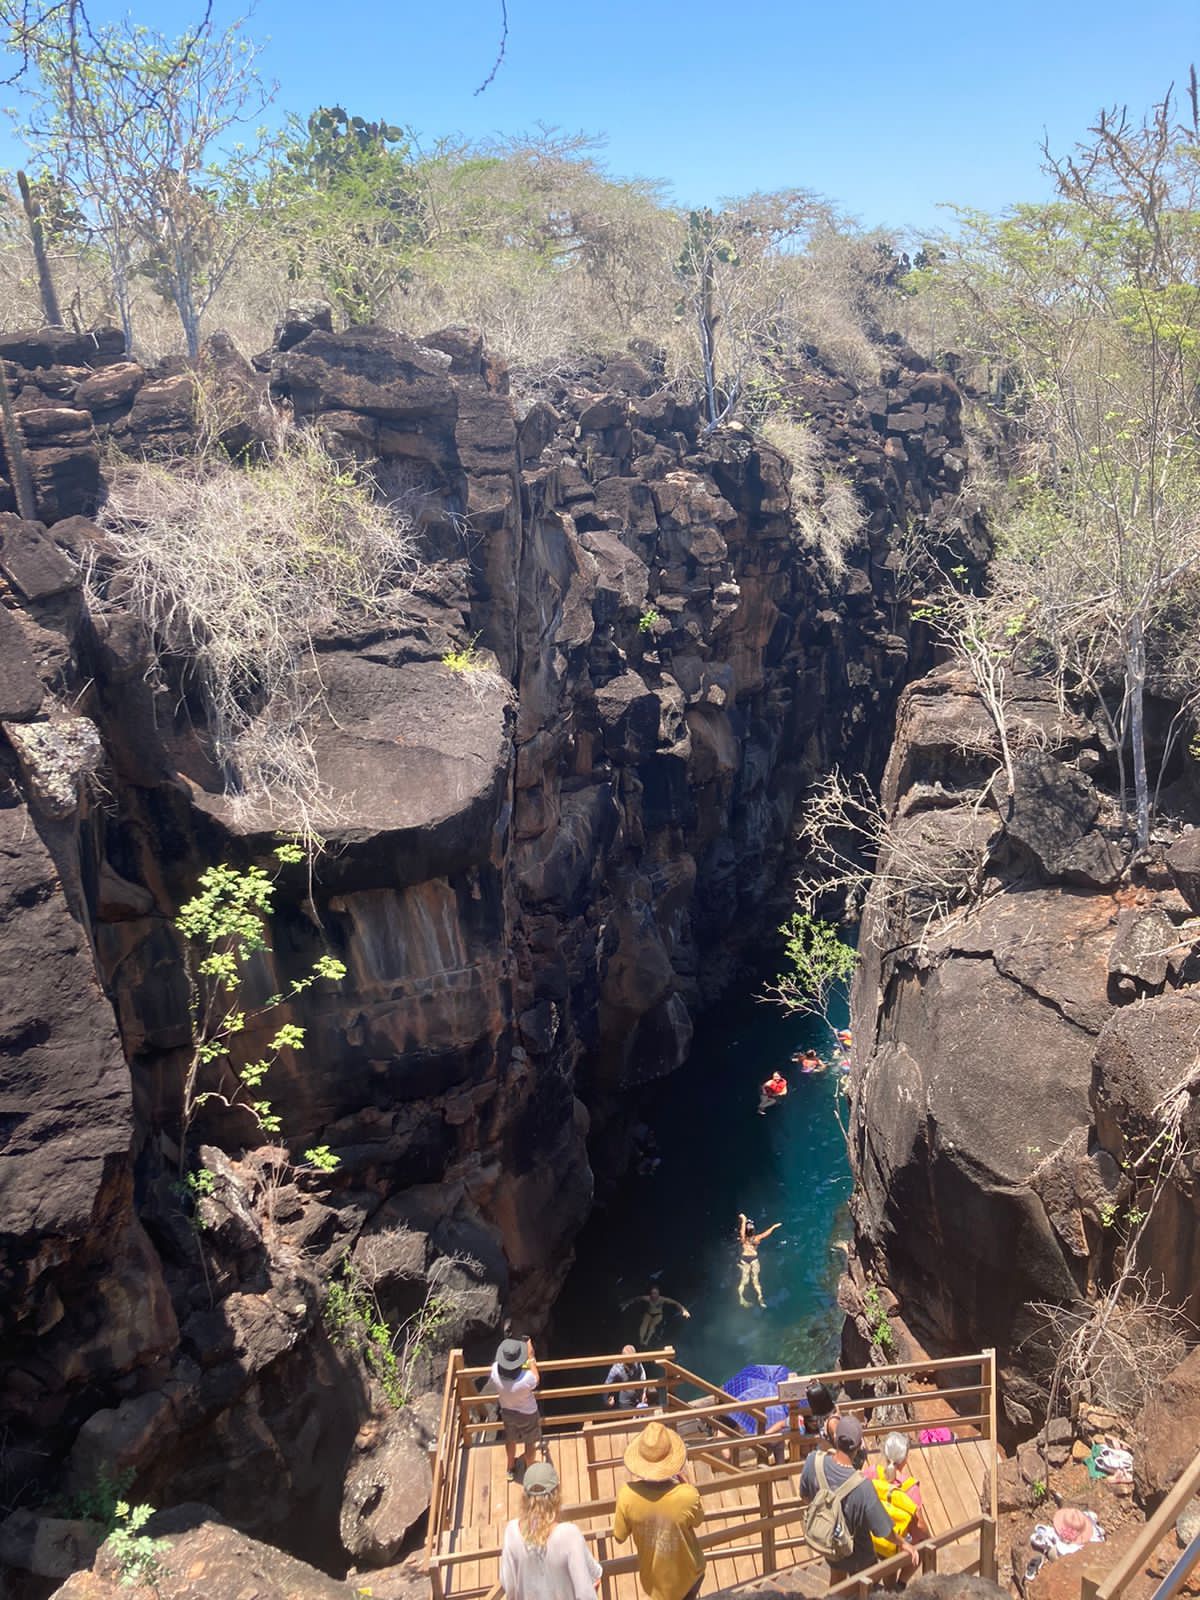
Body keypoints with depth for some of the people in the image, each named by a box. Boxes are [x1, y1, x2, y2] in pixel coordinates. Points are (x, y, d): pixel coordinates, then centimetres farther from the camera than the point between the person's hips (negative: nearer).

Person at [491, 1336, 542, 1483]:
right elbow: (536, 1380, -16)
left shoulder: (495, 1371, -33)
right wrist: (531, 1357, -13)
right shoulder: (526, 1379, -42)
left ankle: (511, 1469, 54)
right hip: (527, 1414, -3)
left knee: (510, 1440, 32)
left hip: (507, 1412, 3)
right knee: (530, 1442, 26)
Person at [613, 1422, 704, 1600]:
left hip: (652, 1571, 2)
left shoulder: (627, 1495, -31)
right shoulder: (687, 1496, -35)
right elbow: (698, 1521, -11)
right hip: (685, 1571, -1)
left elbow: (619, 1538, -12)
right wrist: (684, 1482, -6)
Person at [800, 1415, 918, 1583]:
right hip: (856, 1551, -4)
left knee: (836, 1577, 34)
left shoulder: (814, 1460, -29)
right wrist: (903, 1543, -5)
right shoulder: (862, 1486, -41)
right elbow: (883, 1528, -25)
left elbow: (804, 1496, -8)